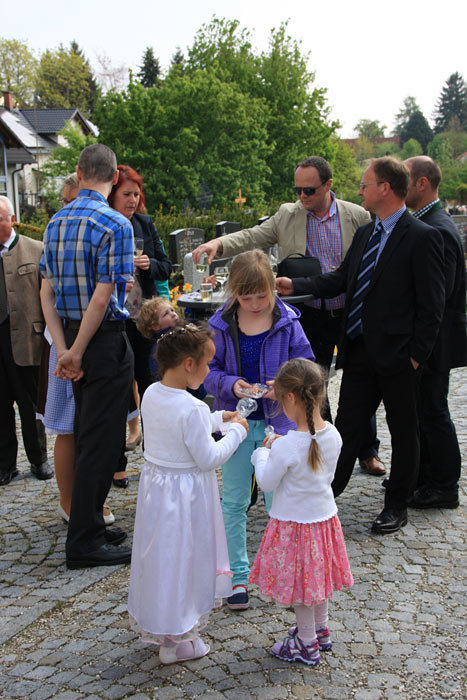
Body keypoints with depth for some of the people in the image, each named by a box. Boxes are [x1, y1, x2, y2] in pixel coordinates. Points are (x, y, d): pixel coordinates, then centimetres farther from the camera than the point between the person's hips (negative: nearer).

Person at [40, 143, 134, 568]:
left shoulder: (56, 223, 8)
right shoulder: (115, 225, -14)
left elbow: (47, 290, 3)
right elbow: (102, 297, -19)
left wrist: (64, 350, -2)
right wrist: (76, 353, -12)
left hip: (71, 334, 7)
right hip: (105, 340, -7)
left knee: (88, 435, 17)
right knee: (101, 440, -1)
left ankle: (89, 526, 28)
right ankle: (84, 541, 5)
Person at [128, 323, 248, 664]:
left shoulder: (151, 394, -1)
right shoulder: (192, 409, -27)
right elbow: (208, 457, -21)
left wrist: (218, 418, 15)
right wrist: (235, 431, -8)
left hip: (155, 482, 8)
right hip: (186, 493, -8)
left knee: (160, 556, 21)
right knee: (181, 559, 6)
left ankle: (154, 624, 39)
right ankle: (176, 641, 20)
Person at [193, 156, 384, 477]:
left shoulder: (357, 216, -5)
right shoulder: (288, 215, 0)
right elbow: (253, 237, -5)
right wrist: (218, 243, -23)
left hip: (351, 314, -1)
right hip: (310, 316, 2)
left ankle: (368, 451, 27)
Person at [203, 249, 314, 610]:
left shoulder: (287, 322, -6)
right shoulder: (222, 324, -5)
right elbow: (209, 369, -1)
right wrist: (230, 384, -21)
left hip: (277, 421, -1)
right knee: (234, 501, 8)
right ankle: (238, 575, 22)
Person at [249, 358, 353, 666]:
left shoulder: (287, 447, -30)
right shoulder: (333, 435, -11)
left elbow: (267, 483, -17)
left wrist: (262, 453, 0)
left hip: (294, 524, -6)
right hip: (325, 516, 6)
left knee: (299, 582, 12)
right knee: (317, 577, 25)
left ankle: (307, 645, 27)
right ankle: (321, 631, 43)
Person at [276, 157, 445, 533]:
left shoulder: (422, 237, -13)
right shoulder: (365, 234, 11)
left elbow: (432, 304, -13)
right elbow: (340, 280, 14)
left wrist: (416, 354, -15)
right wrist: (294, 285, 4)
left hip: (397, 357, -6)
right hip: (359, 350, 7)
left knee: (403, 431, 10)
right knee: (346, 425, 12)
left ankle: (397, 506, 25)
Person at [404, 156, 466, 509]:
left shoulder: (438, 230, -21)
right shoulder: (424, 222, 11)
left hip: (434, 341, -10)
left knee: (433, 412, 1)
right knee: (420, 410, 18)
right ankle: (422, 475, 32)